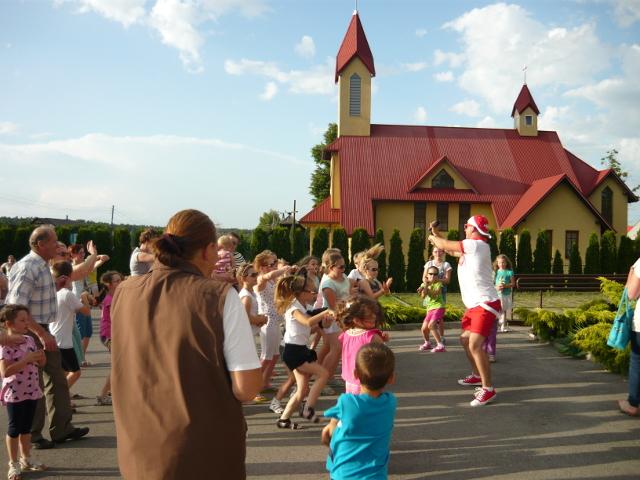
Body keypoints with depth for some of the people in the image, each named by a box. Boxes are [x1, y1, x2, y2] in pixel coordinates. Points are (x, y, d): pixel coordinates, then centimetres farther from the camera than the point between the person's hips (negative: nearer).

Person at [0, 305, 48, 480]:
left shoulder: (29, 340, 4)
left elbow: (39, 364, 13)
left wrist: (41, 358, -10)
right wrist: (26, 359, -28)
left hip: (31, 391, 6)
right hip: (15, 394, -6)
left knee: (26, 427, 17)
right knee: (15, 429, 5)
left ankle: (26, 459, 29)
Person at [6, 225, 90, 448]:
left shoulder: (42, 266, 11)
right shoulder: (27, 268, -19)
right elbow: (17, 308, -24)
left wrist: (55, 286, 7)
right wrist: (41, 334, -25)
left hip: (42, 329, 9)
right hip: (29, 332, -9)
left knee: (57, 378, 13)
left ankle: (61, 428, 24)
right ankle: (31, 436, 16)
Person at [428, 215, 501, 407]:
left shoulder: (477, 245, -16)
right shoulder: (469, 247, 13)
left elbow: (446, 245, -12)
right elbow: (451, 250, 29)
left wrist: (433, 237, 8)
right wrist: (436, 235, 26)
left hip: (486, 305, -11)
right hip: (475, 305, 11)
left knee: (475, 345, -20)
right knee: (465, 339, 22)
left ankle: (488, 389, -13)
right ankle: (477, 376, 38)